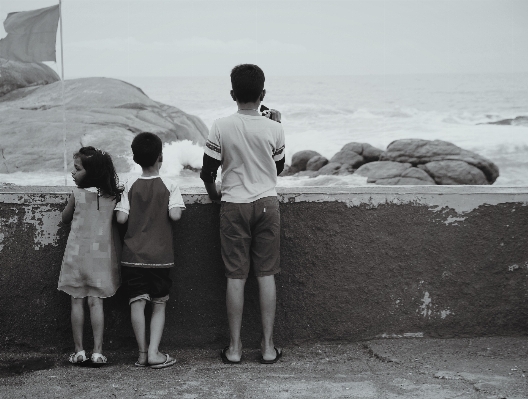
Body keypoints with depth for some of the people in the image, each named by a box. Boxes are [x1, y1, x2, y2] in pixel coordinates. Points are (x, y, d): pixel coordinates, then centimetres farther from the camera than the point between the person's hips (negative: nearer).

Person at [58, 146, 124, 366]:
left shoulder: (77, 195, -8)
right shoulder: (113, 196, -3)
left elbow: (65, 218, 6)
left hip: (77, 254, -2)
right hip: (102, 255, 2)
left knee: (77, 301, 6)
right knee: (96, 302, 4)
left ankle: (79, 350, 9)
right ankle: (98, 351, 1)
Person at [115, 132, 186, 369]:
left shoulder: (130, 187, 2)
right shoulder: (169, 186, -4)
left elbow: (121, 218, -5)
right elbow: (175, 214, -16)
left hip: (133, 254, 1)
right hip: (160, 256, -1)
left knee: (137, 302, 1)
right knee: (159, 304, 8)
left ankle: (142, 353, -1)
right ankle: (154, 352, -2)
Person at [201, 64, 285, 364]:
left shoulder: (222, 128, -9)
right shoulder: (274, 129, -6)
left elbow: (208, 171, -5)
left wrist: (213, 192, 16)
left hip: (234, 205, -1)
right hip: (267, 203, 1)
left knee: (236, 277, 4)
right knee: (266, 275, 6)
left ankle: (234, 347, 8)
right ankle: (268, 346, 9)